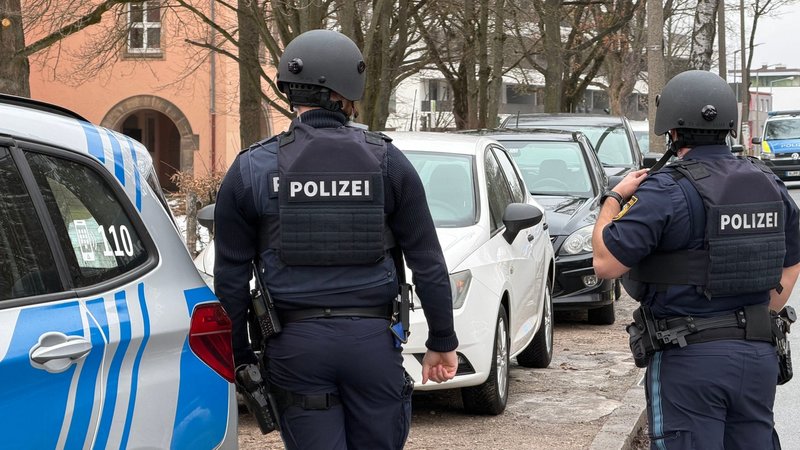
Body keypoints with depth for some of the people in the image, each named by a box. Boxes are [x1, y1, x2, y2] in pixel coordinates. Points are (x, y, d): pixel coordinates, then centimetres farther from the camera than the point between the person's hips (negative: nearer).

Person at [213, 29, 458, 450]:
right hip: (372, 338, 0)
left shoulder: (251, 169, 1)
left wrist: (240, 356, 12)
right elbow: (428, 263, 3)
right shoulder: (387, 162, 1)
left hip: (295, 345, 0)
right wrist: (441, 342, 11)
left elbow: (231, 277, 3)